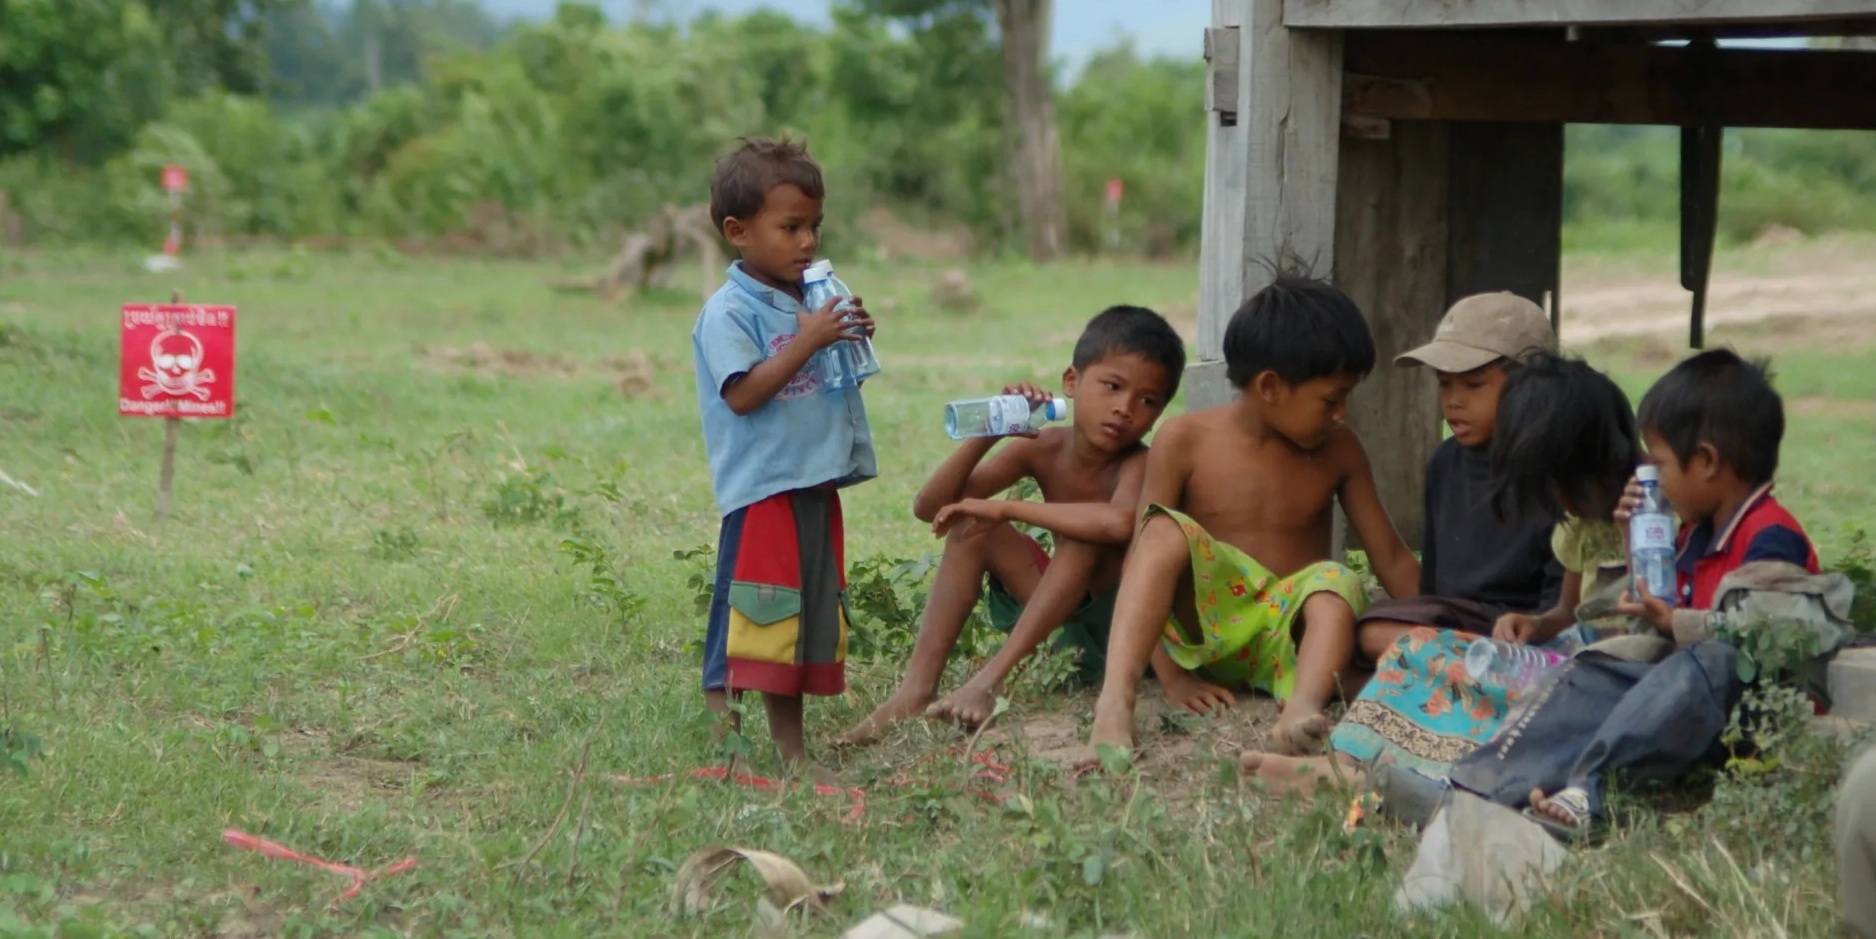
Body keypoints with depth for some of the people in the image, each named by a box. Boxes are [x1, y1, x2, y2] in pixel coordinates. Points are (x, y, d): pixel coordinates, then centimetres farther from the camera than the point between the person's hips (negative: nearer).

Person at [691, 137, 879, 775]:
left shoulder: (806, 303, 14)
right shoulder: (729, 312, -11)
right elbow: (743, 393, -20)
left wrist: (852, 337, 3)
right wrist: (807, 342, -22)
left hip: (814, 483, 8)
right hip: (760, 489, -8)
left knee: (807, 618, 13)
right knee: (745, 625, -8)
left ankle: (792, 748, 20)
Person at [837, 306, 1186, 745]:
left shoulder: (1137, 464, -19)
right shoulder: (1043, 449, -3)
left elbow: (1119, 523, -45)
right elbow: (930, 508, -6)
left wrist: (1007, 508, -34)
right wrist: (987, 434, -21)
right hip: (1064, 616, 6)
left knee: (1088, 532, -30)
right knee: (972, 527, -7)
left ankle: (991, 677, -32)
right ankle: (918, 688, -16)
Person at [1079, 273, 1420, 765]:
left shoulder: (1339, 451, 6)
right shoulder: (1185, 441, -3)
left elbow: (1391, 558, 11)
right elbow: (1142, 556, -7)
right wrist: (1171, 677, -16)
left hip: (1292, 631, 2)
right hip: (1201, 620, -2)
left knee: (1336, 580, -29)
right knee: (1169, 530, -30)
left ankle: (1303, 704, -58)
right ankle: (1114, 704, -49)